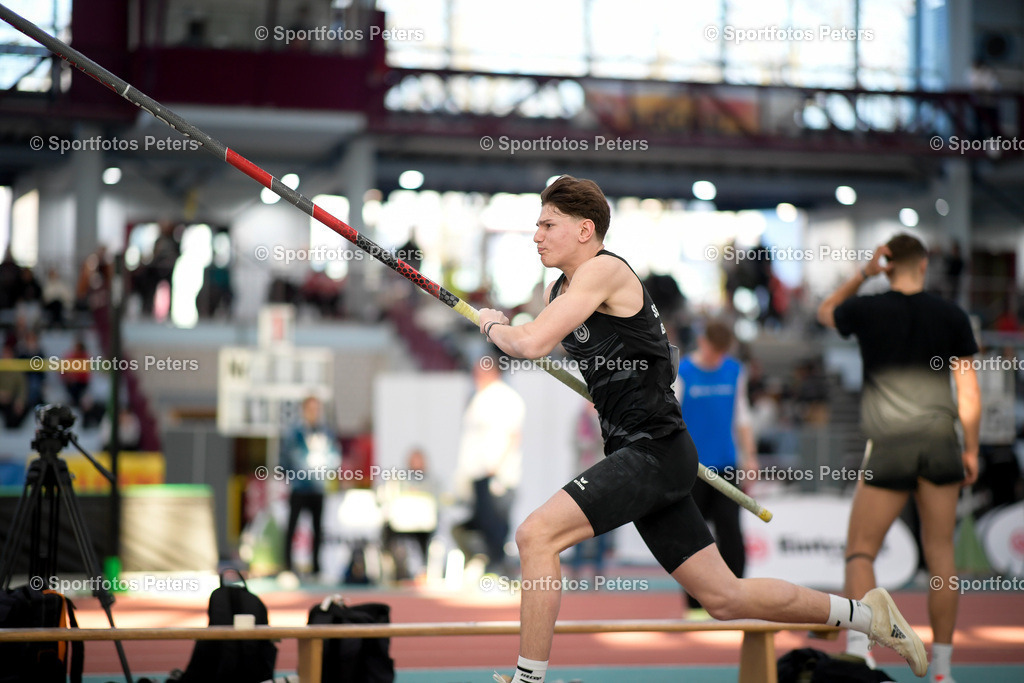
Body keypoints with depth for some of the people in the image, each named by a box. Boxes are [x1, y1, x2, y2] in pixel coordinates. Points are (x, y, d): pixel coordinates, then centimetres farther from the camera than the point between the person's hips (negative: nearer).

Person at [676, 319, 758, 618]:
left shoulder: (735, 371, 9)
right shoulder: (681, 373, -4)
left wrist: (749, 454, 14)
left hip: (726, 468, 3)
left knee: (730, 531, -5)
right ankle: (696, 604, 9)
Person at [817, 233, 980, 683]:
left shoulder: (868, 311, -2)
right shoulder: (951, 317, 2)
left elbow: (825, 312, 22)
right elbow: (969, 395, 3)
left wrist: (863, 274, 12)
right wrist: (971, 450, 12)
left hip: (889, 447, -2)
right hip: (940, 444, 2)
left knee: (860, 552, 5)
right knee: (940, 554, 8)